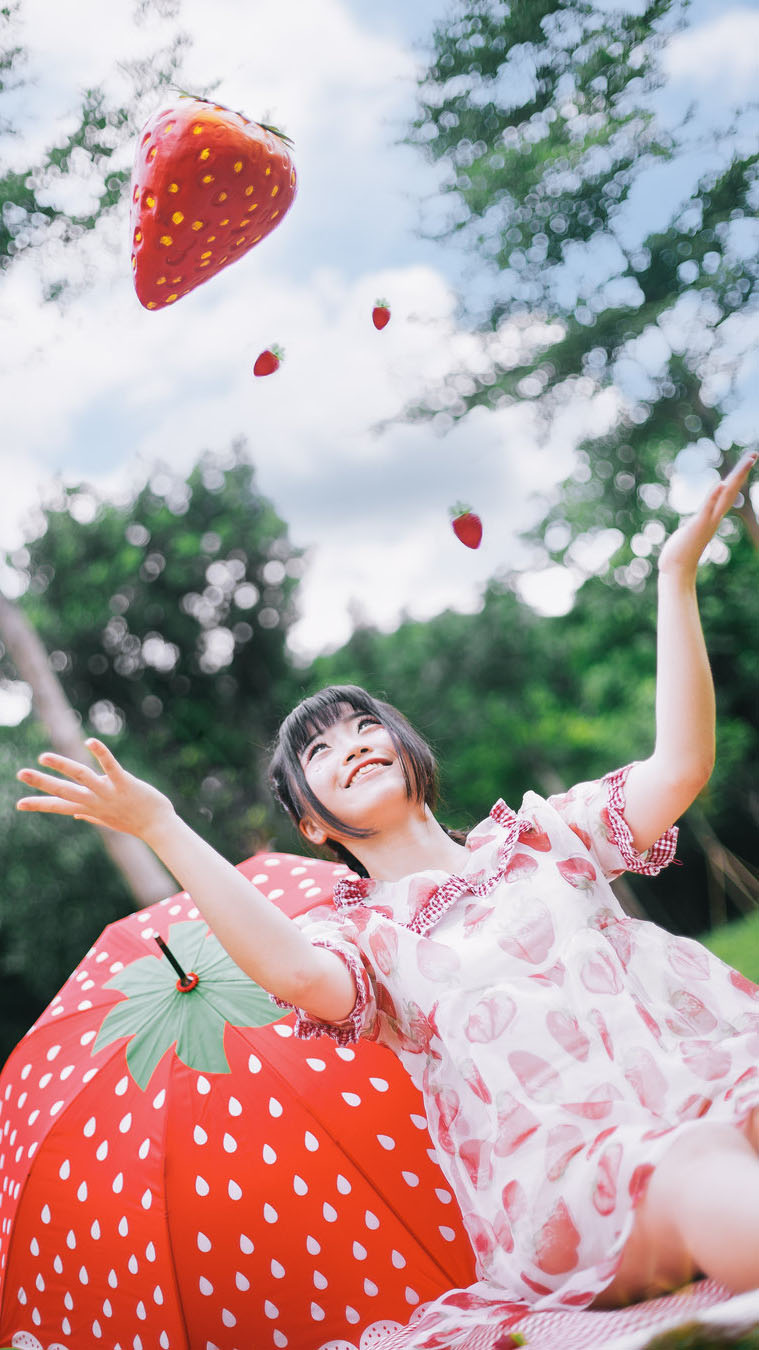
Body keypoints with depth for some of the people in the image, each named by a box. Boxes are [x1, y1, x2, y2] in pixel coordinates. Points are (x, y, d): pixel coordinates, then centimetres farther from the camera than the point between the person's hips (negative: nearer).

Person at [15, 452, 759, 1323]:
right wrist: (159, 827, -14)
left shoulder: (541, 832, 22)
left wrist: (677, 571, 7)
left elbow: (680, 765, 8)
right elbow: (299, 972, -13)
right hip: (570, 1166, -3)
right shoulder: (361, 931, 14)